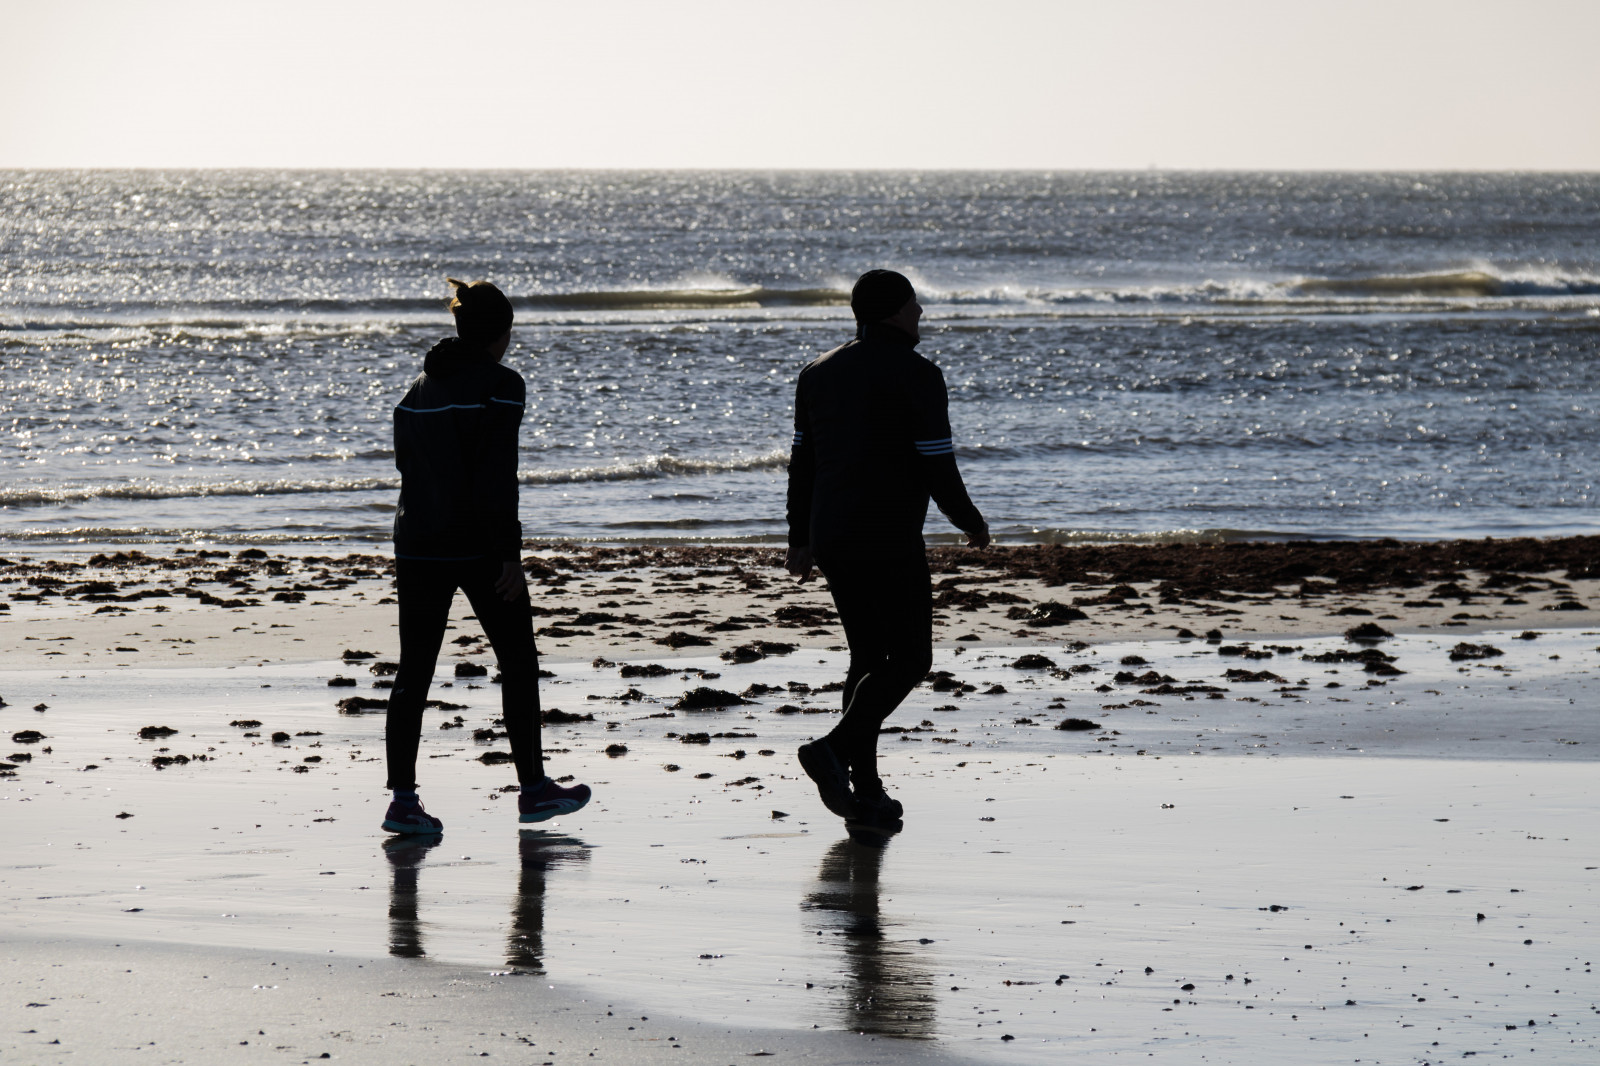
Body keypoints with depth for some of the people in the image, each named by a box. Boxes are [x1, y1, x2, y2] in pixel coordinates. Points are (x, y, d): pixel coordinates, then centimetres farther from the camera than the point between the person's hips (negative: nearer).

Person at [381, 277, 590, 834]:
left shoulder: (419, 389, 11)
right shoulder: (501, 385, -8)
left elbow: (408, 471, 14)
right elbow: (498, 479, -15)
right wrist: (509, 556, -14)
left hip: (418, 545, 5)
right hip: (478, 545, -5)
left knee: (414, 669, 5)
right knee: (518, 659, 9)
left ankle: (403, 798, 1)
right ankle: (533, 788, 14)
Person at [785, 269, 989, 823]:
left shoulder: (818, 373, 12)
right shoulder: (917, 375, -9)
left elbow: (801, 462, 14)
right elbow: (937, 466, -12)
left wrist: (800, 540, 18)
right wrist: (972, 524, 3)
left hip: (831, 541, 7)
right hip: (890, 541, -7)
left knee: (868, 657, 14)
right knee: (909, 659, 1)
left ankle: (865, 790, 9)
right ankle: (836, 749, -18)